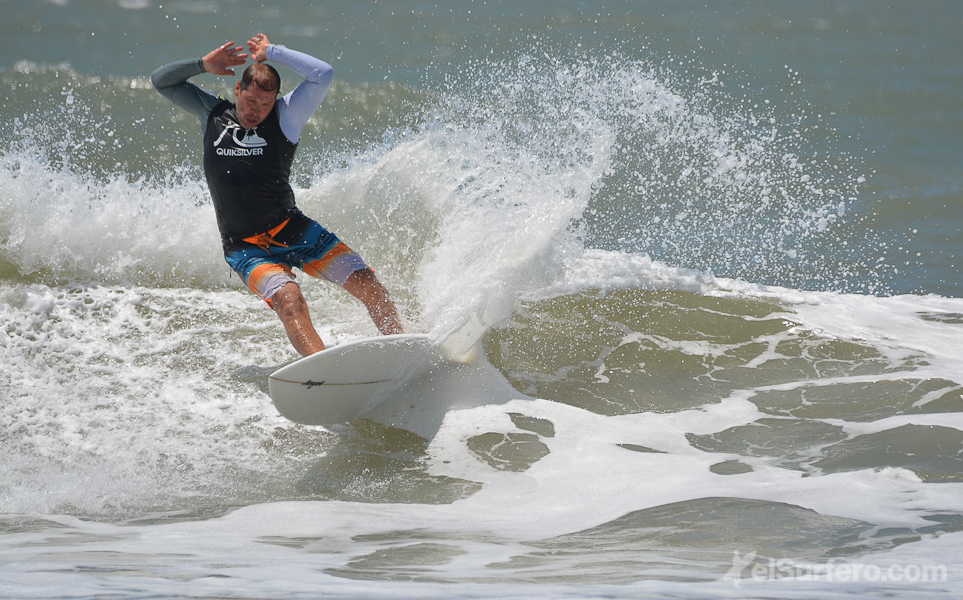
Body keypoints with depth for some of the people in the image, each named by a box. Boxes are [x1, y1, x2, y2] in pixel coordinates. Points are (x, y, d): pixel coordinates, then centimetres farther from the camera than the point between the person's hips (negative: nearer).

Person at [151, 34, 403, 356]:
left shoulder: (285, 116, -2)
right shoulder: (213, 113, 6)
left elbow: (323, 74, -14)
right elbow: (161, 80, 12)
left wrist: (271, 53, -7)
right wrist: (205, 64, -1)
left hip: (295, 231, 1)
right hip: (246, 248, -1)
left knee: (367, 282, -8)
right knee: (289, 300, -29)